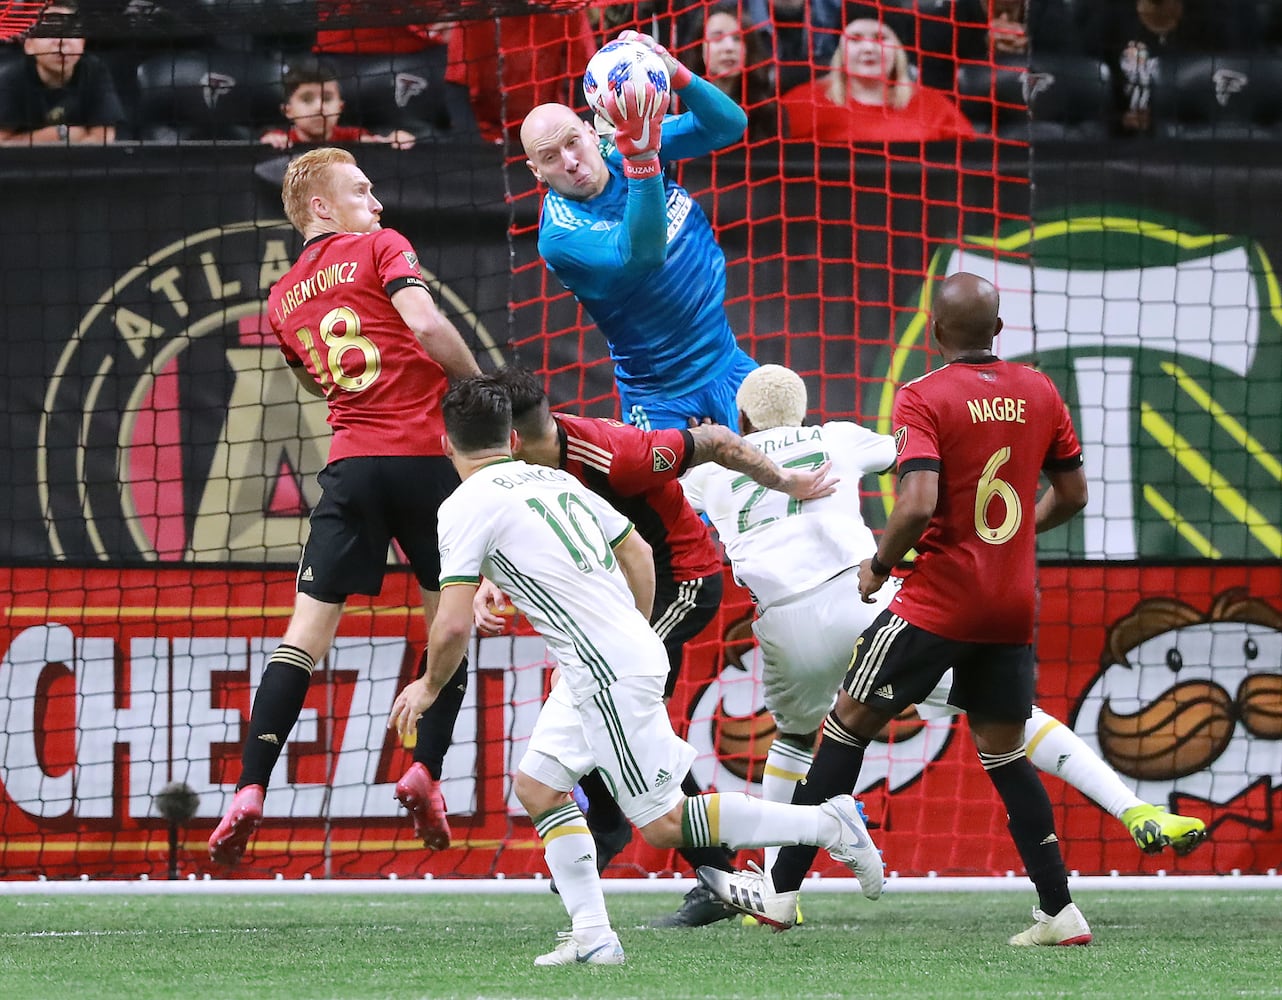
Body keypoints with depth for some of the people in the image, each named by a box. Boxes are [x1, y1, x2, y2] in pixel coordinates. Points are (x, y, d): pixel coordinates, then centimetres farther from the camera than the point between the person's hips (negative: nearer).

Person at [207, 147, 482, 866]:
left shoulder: (283, 300, 19)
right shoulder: (380, 248, 2)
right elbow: (428, 326, -11)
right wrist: (481, 389, 0)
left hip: (350, 461, 4)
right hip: (426, 453, -4)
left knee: (306, 634, 0)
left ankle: (250, 791, -11)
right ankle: (426, 770, 2)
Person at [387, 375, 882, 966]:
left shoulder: (465, 507, -8)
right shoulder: (556, 479, 15)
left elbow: (454, 626, -13)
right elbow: (637, 551, 22)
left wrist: (429, 687, 5)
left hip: (607, 673, -9)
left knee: (663, 823, -2)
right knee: (538, 785, 13)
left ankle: (825, 824, -1)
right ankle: (592, 936, 6)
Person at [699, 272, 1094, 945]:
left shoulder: (922, 399, -11)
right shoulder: (1040, 393, 6)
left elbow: (919, 504, -23)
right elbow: (1071, 494, 13)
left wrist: (879, 563, -6)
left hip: (940, 600, -5)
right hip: (1014, 606, 5)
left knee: (848, 725, 5)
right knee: (1004, 754, 15)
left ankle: (780, 891, 6)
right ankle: (1060, 911, 8)